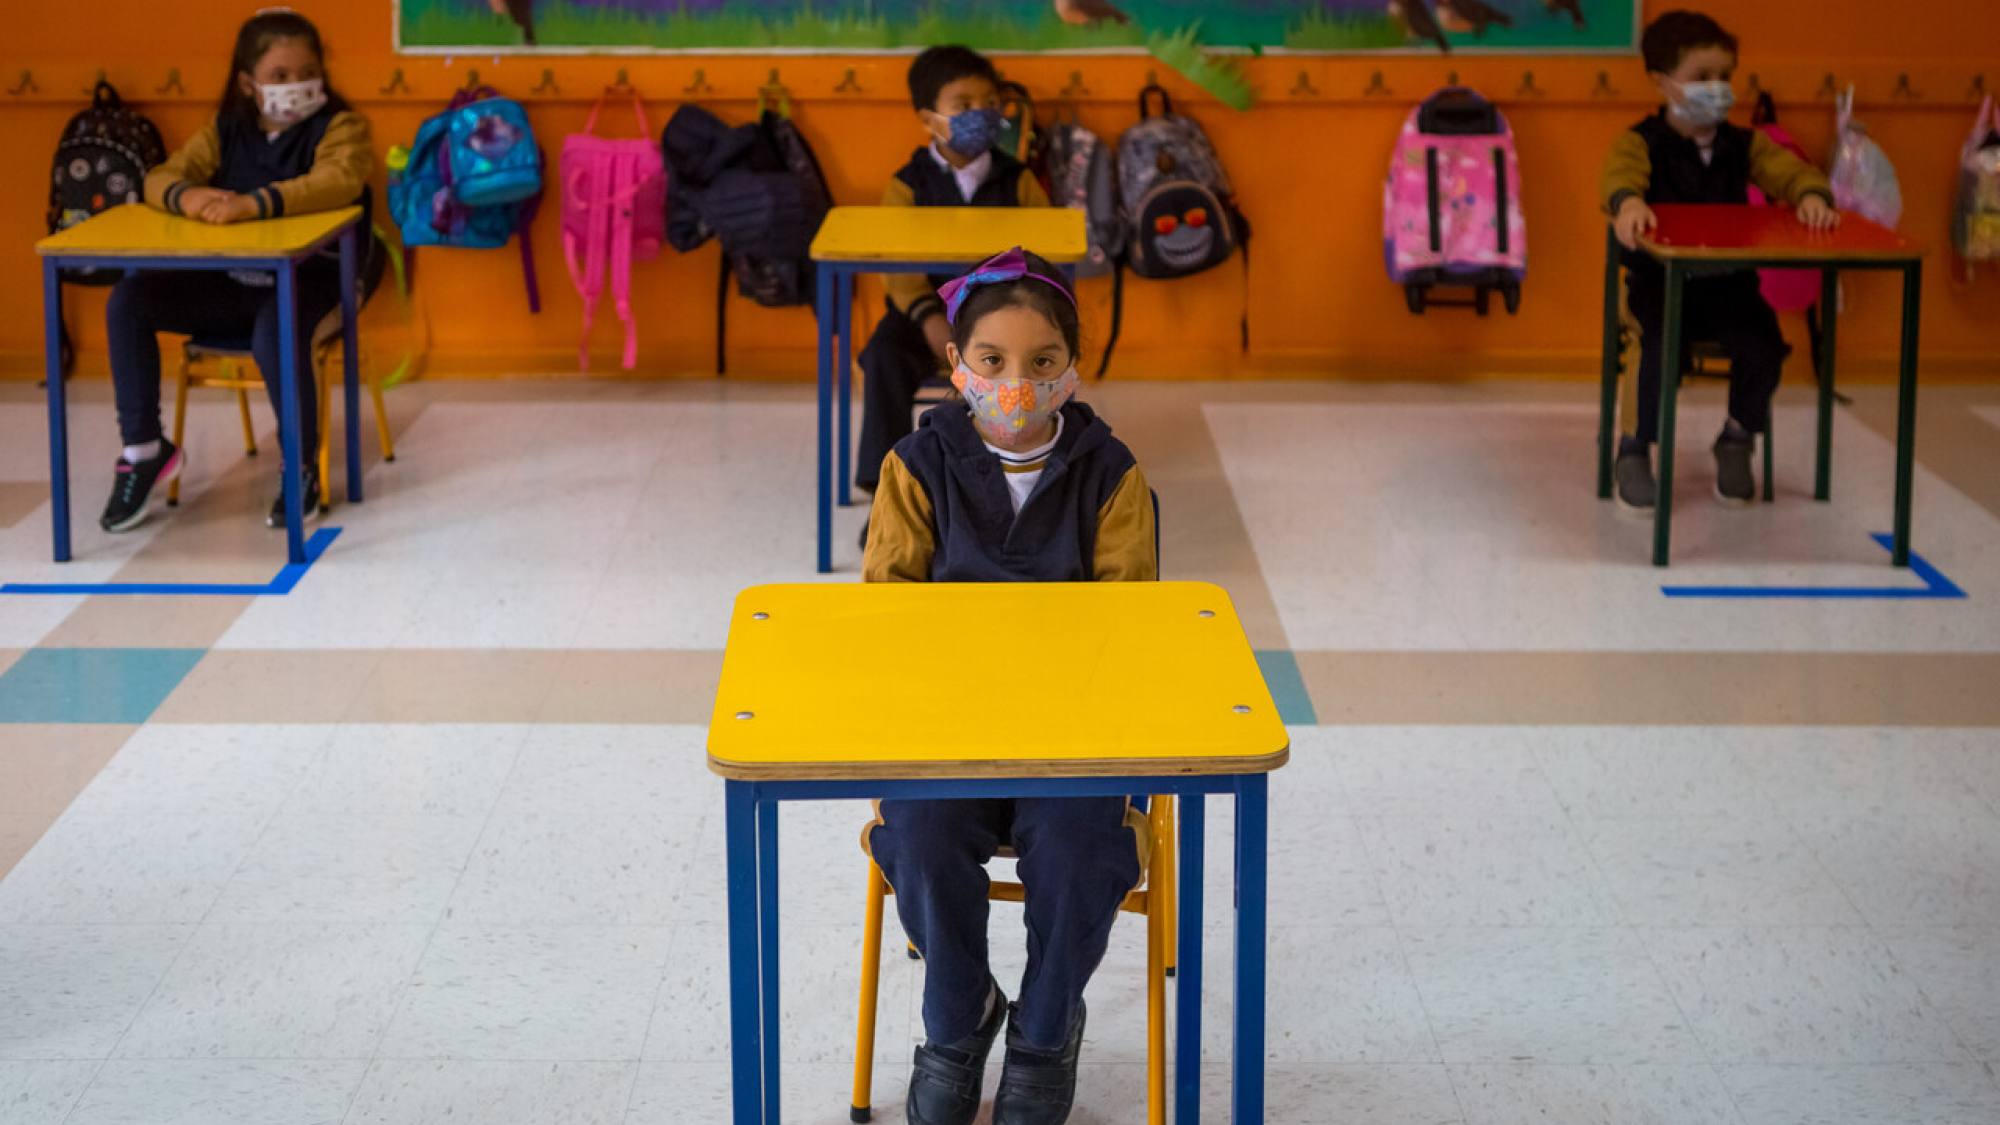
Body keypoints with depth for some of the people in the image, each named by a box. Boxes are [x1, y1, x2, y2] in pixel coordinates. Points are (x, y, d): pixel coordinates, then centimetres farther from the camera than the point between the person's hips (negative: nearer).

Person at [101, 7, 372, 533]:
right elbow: (161, 177, 0)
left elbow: (340, 181, -29)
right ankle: (144, 448, -1)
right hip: (231, 280, 6)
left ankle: (302, 467, -14)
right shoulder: (225, 132, 9)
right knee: (128, 301, -12)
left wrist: (253, 204, -41)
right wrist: (188, 197, -27)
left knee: (275, 336, -39)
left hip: (308, 277, -5)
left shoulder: (339, 127, -7)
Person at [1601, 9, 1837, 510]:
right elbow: (1621, 171, -26)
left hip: (1728, 283, 4)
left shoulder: (1744, 145, 9)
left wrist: (1810, 193, -31)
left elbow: (1787, 169, -6)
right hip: (1658, 281, -3)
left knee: (1763, 347, -21)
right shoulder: (1641, 142, -4)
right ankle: (1635, 450, -6)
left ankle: (1737, 442, 7)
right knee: (1661, 349, -31)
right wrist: (1628, 200, -50)